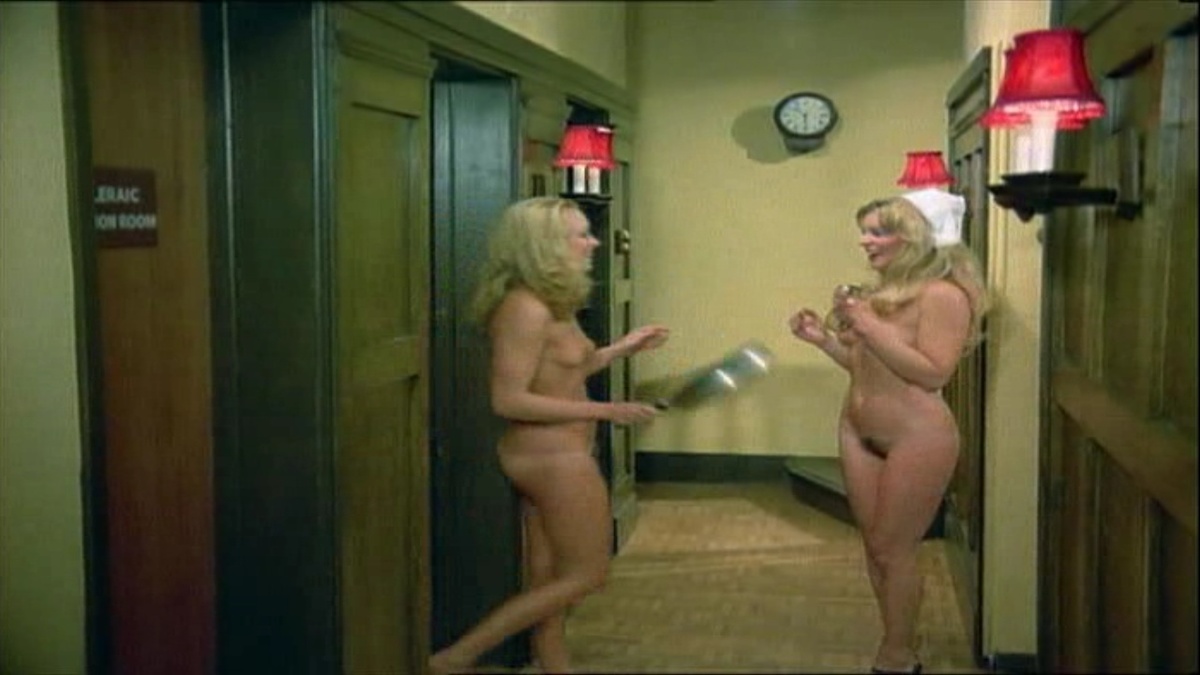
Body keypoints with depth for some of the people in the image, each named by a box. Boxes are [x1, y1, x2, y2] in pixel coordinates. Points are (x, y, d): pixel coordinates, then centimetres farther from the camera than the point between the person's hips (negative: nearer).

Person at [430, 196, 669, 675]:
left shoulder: (551, 304, 9)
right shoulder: (525, 308, -21)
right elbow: (509, 399, -24)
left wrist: (621, 349, 16)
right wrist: (603, 411, -23)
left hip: (551, 455, 9)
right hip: (553, 457, -9)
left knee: (549, 576, 14)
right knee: (585, 574, 1)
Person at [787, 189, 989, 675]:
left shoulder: (942, 294, -14)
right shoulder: (884, 291, 12)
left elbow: (933, 374, -22)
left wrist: (871, 328, -24)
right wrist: (822, 338, 4)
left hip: (917, 438, -9)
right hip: (858, 432, 9)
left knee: (894, 550, -1)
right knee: (876, 547, 12)